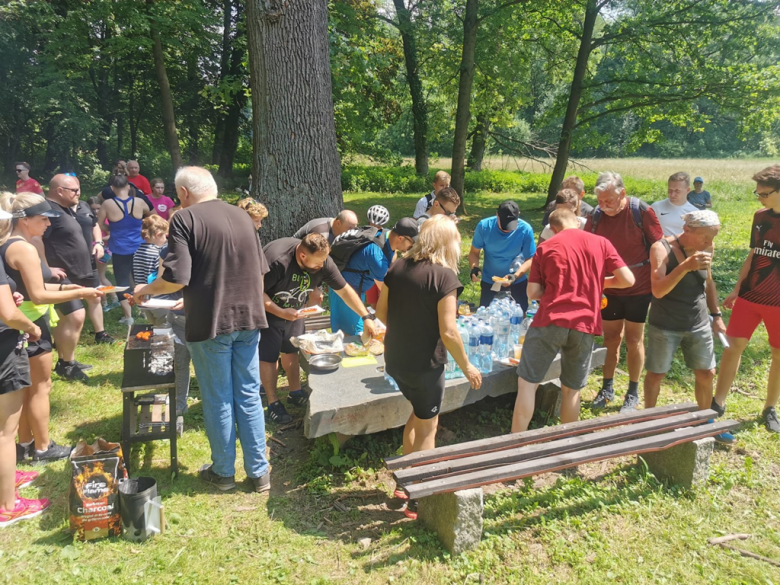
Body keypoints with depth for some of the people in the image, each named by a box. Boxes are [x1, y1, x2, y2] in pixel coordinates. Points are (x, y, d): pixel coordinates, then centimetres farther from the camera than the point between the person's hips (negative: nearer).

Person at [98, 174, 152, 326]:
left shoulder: (108, 204, -12)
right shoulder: (139, 202, -6)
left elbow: (98, 225, -1)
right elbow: (151, 213, 16)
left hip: (119, 250, -2)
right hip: (139, 248, 2)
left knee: (123, 282, 8)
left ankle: (128, 317, 8)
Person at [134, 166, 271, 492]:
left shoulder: (185, 219, -9)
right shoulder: (242, 216, 10)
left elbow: (177, 279, -17)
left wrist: (147, 290, 2)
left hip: (211, 323, -5)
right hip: (249, 319, 5)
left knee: (218, 401, 9)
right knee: (249, 396, 12)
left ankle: (223, 472, 24)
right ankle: (258, 472, 20)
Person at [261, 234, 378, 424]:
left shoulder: (323, 262, -20)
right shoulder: (277, 260, -38)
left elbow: (344, 290, -11)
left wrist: (366, 317, -15)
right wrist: (281, 312, -35)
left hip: (294, 311, 5)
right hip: (268, 311, -5)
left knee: (291, 351, 13)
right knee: (268, 356, -1)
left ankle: (295, 393, 28)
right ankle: (273, 403, 11)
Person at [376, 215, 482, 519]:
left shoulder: (397, 267, -1)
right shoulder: (444, 276, -19)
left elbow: (381, 312, 7)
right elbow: (448, 332, -21)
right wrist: (466, 366, -7)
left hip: (395, 359, 7)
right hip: (425, 364, -6)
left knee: (419, 412, 28)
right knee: (427, 428, 12)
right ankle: (418, 500, 25)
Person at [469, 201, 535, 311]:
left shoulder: (525, 229, -19)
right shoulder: (484, 226, -17)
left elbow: (530, 259, -13)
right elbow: (474, 252, -6)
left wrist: (516, 276, -28)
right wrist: (474, 268, -25)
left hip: (517, 282, 0)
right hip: (489, 281, 1)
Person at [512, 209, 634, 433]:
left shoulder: (545, 247, 6)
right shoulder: (601, 243, 9)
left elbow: (533, 292, 3)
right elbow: (627, 280, 5)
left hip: (550, 321, -2)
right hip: (585, 324, 2)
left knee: (527, 383, 6)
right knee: (571, 389, 16)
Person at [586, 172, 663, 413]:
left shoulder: (641, 212, -14)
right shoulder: (596, 216, -6)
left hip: (638, 288, -2)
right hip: (609, 289, 3)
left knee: (633, 340, 7)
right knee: (611, 338, 12)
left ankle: (633, 393, 21)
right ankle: (607, 388, 26)